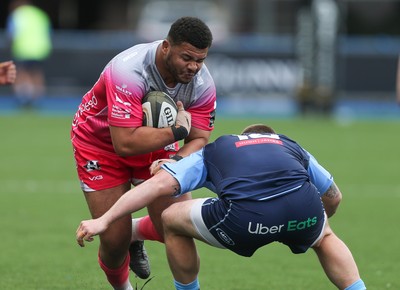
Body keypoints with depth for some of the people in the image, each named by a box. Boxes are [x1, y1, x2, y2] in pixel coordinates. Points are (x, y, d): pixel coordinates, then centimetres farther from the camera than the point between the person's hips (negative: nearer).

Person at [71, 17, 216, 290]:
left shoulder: (202, 83, -21)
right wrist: (177, 131, -35)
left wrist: (178, 160, -37)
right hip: (101, 142, -4)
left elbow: (199, 139, -16)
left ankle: (135, 232, 27)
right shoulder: (128, 71, -38)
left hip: (157, 142, 4)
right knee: (115, 241, -9)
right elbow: (125, 143, -42)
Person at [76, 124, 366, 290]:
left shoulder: (213, 151, 32)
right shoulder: (292, 147, 37)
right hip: (303, 208, 3)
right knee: (325, 236, 40)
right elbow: (334, 198, 44)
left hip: (244, 218, -2)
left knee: (172, 219, 26)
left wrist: (104, 220, 16)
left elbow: (160, 183, 18)